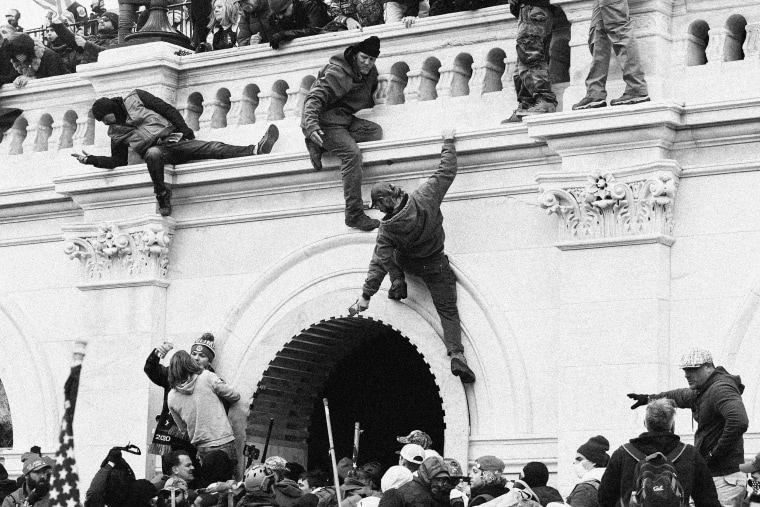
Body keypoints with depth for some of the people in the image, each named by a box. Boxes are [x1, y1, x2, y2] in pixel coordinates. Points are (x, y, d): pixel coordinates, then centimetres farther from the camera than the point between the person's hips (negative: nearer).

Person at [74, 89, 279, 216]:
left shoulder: (134, 98, 8)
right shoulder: (115, 132, 14)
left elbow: (168, 110, 6)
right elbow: (118, 161, 12)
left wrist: (185, 131, -4)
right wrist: (91, 160, 0)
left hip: (172, 138, 0)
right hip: (154, 149, 0)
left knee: (214, 148, -18)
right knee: (153, 153, -40)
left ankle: (255, 150, -30)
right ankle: (162, 196, -30)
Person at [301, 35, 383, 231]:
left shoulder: (370, 73, 8)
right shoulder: (337, 73, -18)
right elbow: (314, 98, -26)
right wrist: (311, 126, -38)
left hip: (345, 119, 9)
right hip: (325, 121, -9)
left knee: (375, 131, -14)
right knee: (351, 152, -28)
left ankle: (320, 147, -13)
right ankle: (354, 214, -28)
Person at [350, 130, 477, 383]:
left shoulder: (387, 229, -25)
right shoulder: (425, 198, -25)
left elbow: (378, 263, -22)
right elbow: (447, 172, -17)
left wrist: (366, 295, -17)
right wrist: (448, 141, -3)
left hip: (407, 262, -1)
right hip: (436, 265, 1)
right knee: (448, 310, 4)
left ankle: (398, 284, 19)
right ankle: (457, 355, -14)